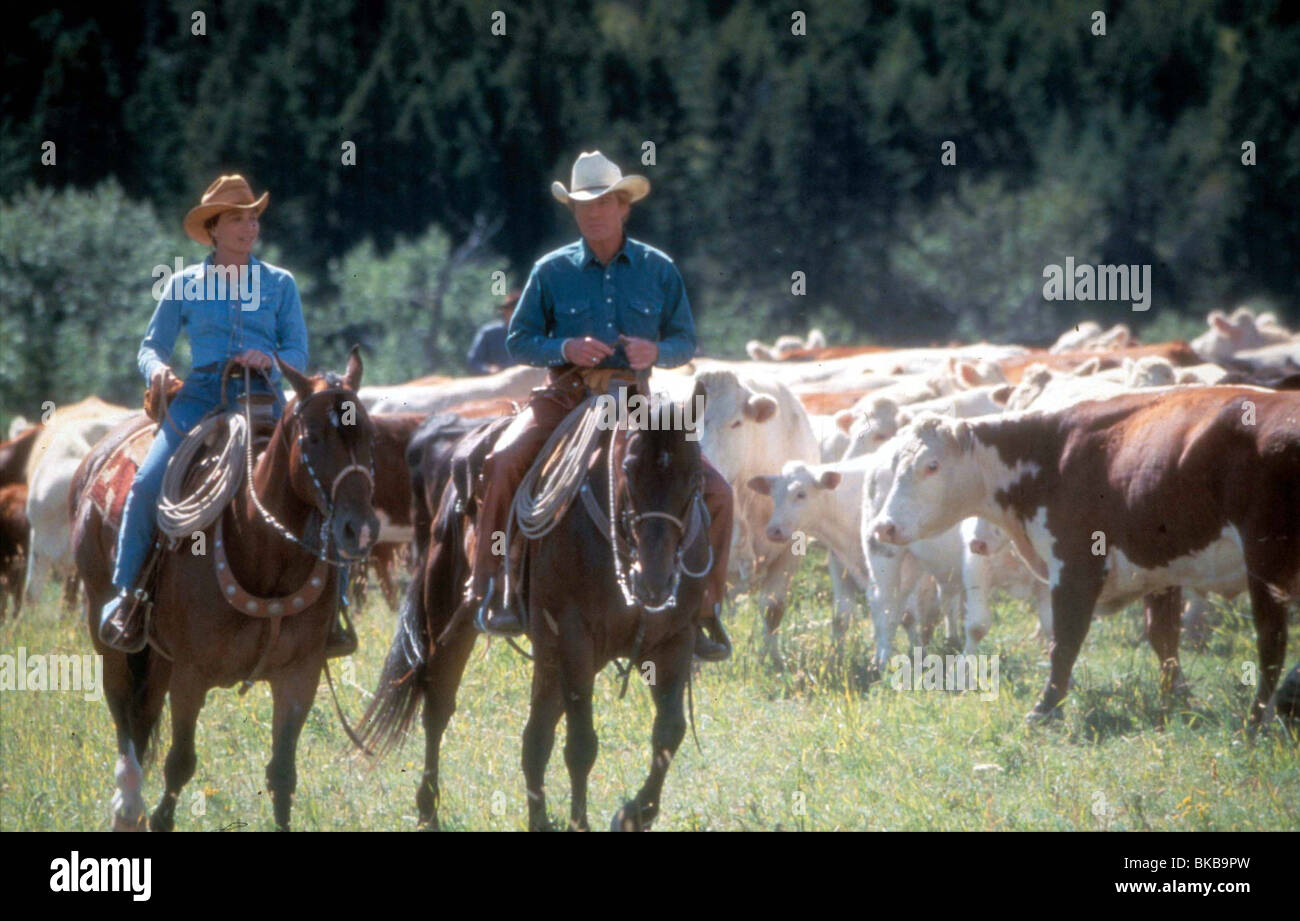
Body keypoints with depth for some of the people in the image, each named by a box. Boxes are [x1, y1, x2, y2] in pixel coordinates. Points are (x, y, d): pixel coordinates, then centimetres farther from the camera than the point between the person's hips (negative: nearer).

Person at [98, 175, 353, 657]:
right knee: (147, 483, -24)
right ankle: (126, 595, -12)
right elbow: (151, 346, 12)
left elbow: (299, 353, 6)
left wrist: (271, 360, -16)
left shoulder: (281, 284, 12)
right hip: (200, 397, -1)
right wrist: (157, 369, -11)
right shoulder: (184, 285, 11)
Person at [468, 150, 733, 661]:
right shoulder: (551, 271, 4)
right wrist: (565, 349, -14)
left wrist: (656, 351, -12)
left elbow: (686, 341, 11)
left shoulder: (658, 269, 7)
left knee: (715, 492, -12)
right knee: (503, 463, -29)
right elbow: (518, 340, 6)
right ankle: (490, 589, -19)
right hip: (565, 396, -1)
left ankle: (702, 612, 3)